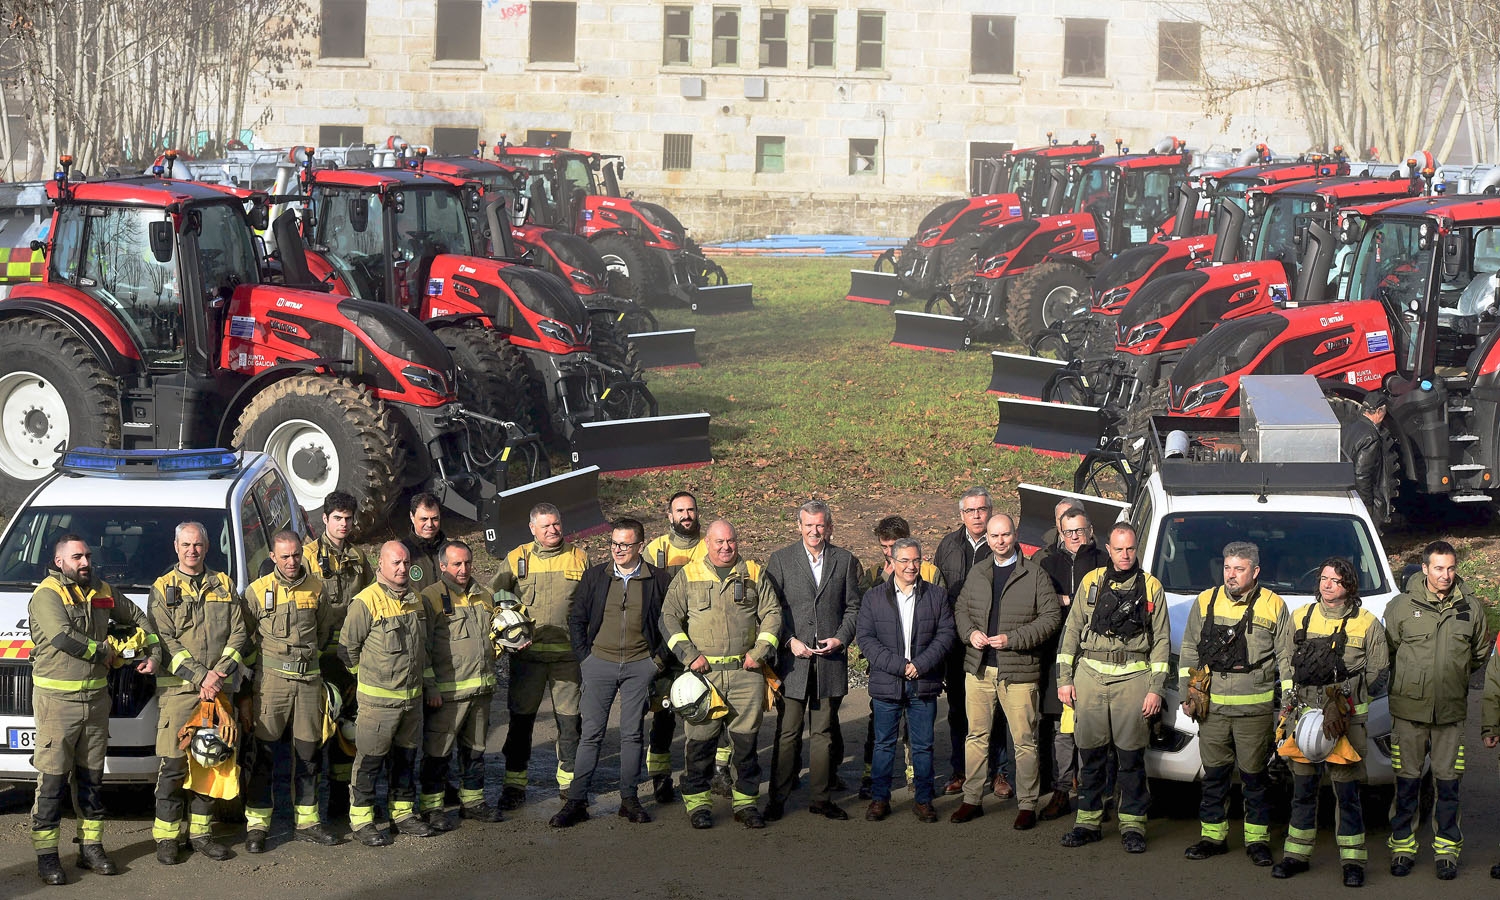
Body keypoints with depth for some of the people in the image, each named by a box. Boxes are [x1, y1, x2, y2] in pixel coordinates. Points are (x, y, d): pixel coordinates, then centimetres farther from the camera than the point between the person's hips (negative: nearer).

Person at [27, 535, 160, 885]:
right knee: (53, 780, -5)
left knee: (91, 778, 12)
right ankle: (46, 856, -1)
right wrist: (105, 652, -10)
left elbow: (137, 618, 25)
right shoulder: (46, 595, -9)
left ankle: (91, 848, 19)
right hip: (57, 700, -6)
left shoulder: (103, 592, 12)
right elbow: (63, 638, -21)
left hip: (96, 696, 6)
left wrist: (154, 652, 11)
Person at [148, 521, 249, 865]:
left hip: (219, 689, 3)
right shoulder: (162, 590, 5)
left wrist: (220, 672, -8)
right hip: (177, 689, -3)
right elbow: (165, 642, -4)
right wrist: (200, 677, -13)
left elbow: (239, 634, 7)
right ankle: (166, 837, 1)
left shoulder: (224, 586, 14)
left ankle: (200, 832, 14)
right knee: (174, 764, -6)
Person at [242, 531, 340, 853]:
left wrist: (309, 657, 14)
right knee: (264, 754, -3)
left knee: (308, 753, 8)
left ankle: (307, 820, 18)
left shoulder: (316, 588, 7)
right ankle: (257, 825, 3)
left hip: (309, 681, 3)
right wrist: (244, 689, 0)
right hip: (271, 681, -3)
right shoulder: (257, 591, -1)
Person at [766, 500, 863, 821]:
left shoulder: (846, 561, 8)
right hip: (793, 660, -2)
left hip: (830, 659, 2)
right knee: (787, 732, -1)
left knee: (824, 732, 7)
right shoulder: (780, 559, 4)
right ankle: (777, 799, 5)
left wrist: (841, 639, -6)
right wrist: (790, 641, -9)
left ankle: (821, 798, 14)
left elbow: (853, 607, 9)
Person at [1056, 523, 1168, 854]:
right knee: (1091, 752, 4)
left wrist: (1156, 689, -3)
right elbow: (1072, 631, 12)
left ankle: (1132, 824, 6)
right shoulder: (1091, 582, 11)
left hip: (1133, 678, -2)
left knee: (1131, 755, -1)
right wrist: (1064, 679, 5)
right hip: (1089, 675, 2)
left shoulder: (1151, 587, 7)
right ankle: (1088, 821, 13)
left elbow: (1161, 641, 5)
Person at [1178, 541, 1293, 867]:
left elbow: (1286, 657, 5)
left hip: (1255, 708, -3)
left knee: (1254, 775, 2)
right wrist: (1188, 693, 9)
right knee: (1214, 773, 8)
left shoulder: (1274, 605, 2)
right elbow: (1189, 651, 15)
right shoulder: (1206, 602, 9)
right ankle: (1213, 835, 17)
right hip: (1211, 707, 3)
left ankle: (1257, 838, 11)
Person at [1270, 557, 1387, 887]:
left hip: (1349, 717, -3)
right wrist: (1294, 696, 3)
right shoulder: (1300, 618, 11)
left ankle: (1352, 860, 3)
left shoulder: (1367, 624, 2)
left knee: (1347, 790, -3)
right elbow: (1287, 662, 16)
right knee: (1303, 787, 9)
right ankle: (1296, 854, 17)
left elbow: (1376, 668, 3)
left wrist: (1347, 689, -10)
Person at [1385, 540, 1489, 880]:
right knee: (1407, 781, 4)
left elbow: (1481, 652, 16)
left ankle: (1447, 849, 16)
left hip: (1451, 711, 1)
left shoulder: (1471, 608, 2)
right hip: (1409, 710, -1)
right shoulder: (1402, 606, -3)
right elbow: (1387, 651, 8)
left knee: (1448, 782, 5)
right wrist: (1410, 679, 9)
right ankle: (1402, 846, 15)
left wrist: (1455, 674, 14)